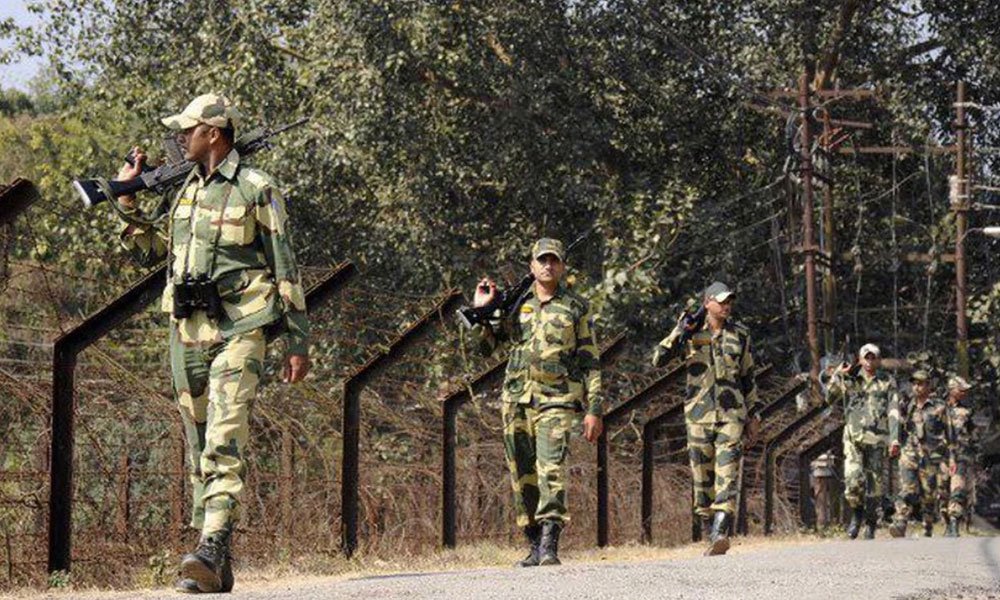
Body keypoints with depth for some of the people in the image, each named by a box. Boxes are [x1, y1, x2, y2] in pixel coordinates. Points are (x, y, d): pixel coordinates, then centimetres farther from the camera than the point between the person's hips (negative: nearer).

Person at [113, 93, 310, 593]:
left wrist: (298, 342, -6)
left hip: (237, 331, -7)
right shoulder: (182, 190, 15)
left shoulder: (255, 190, -4)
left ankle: (211, 553, -25)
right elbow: (148, 250, 25)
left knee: (225, 444, -17)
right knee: (199, 449, 7)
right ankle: (217, 567, 12)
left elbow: (286, 270, -3)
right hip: (186, 331, 7)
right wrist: (127, 199, 12)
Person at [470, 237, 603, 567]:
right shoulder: (516, 305, 13)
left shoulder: (577, 307, 6)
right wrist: (479, 310, 4)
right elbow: (484, 345, 18)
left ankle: (550, 543, -24)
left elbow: (590, 362, 4)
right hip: (517, 399, 4)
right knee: (522, 474, 4)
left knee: (551, 468, -19)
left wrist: (594, 409, -2)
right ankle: (534, 545, 13)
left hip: (556, 400, -4)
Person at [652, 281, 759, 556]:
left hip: (731, 414, 0)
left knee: (728, 474, -14)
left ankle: (721, 533, -24)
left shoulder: (740, 335, 9)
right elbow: (658, 360, -5)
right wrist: (680, 331, -13)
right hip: (699, 414, 0)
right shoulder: (690, 333, 4)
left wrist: (754, 414, 13)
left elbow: (748, 378, 16)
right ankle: (709, 532, 12)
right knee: (702, 477, 2)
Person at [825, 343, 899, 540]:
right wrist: (837, 376, -3)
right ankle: (857, 513, 11)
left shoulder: (887, 382, 7)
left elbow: (893, 411, 1)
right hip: (854, 437, 0)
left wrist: (894, 438, -9)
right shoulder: (850, 380, 10)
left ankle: (871, 524, 14)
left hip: (877, 440, 0)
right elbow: (830, 398, 10)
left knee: (875, 483, 1)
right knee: (853, 480, -15)